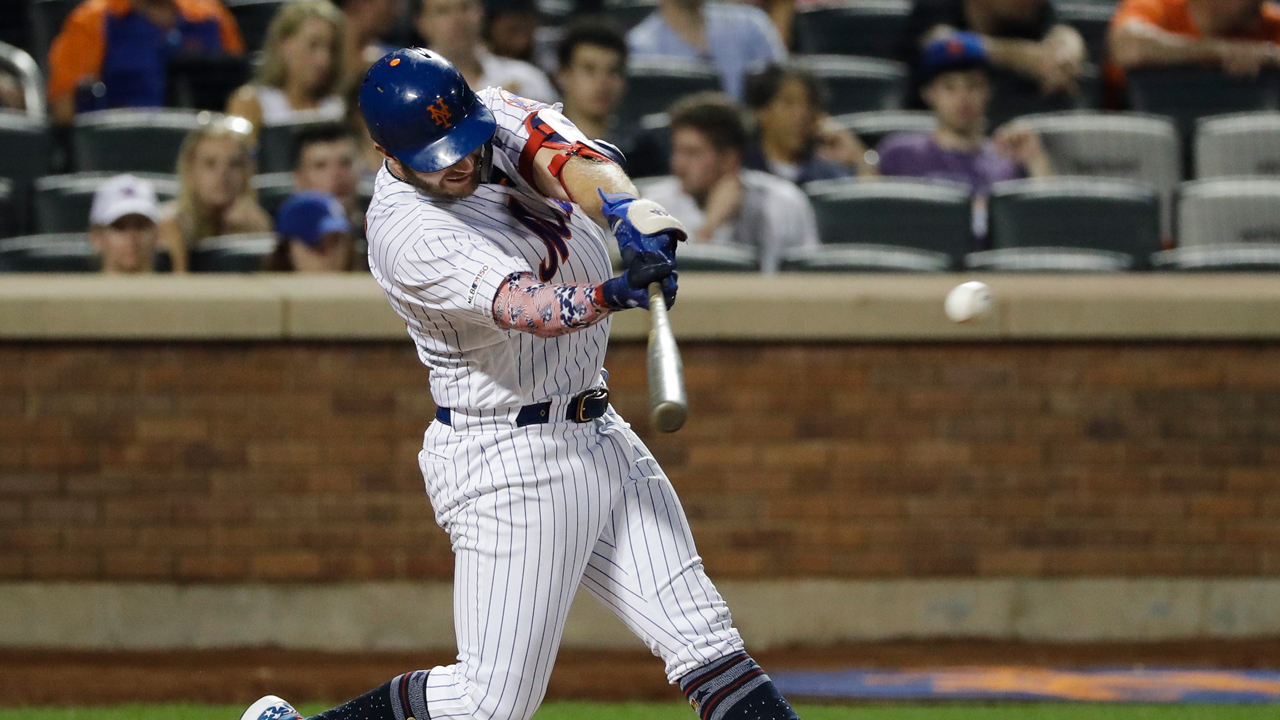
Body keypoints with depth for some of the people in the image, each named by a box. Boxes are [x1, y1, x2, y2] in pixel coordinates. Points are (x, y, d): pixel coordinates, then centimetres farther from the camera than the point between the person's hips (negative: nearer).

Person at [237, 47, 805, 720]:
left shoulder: (492, 117, 0)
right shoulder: (408, 238, -23)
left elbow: (564, 154, -18)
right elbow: (526, 307, -36)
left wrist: (633, 213, -38)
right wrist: (613, 293, -55)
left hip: (602, 436, 8)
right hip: (511, 462, -8)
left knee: (706, 643, 2)